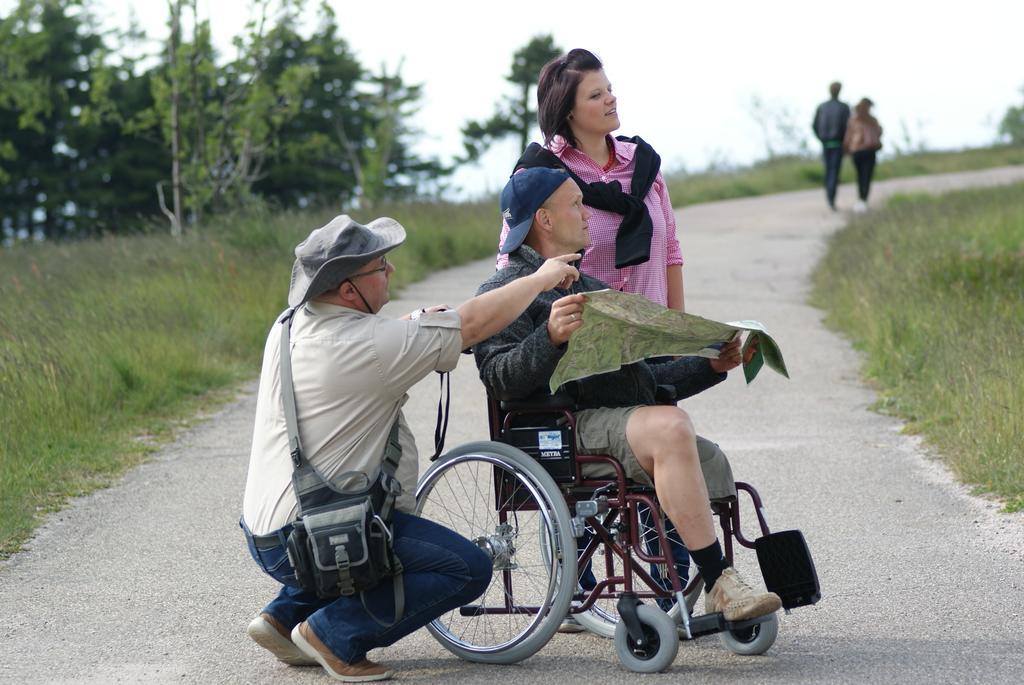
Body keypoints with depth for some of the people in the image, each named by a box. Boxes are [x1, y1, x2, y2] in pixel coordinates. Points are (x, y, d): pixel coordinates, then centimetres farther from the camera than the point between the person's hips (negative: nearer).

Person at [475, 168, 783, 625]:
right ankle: (720, 585, -33)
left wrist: (710, 366, 20)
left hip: (630, 419, 8)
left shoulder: (594, 289, 33)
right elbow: (499, 378, -12)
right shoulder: (507, 291, 5)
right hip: (569, 430, -8)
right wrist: (550, 338, -28)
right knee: (670, 427, -33)